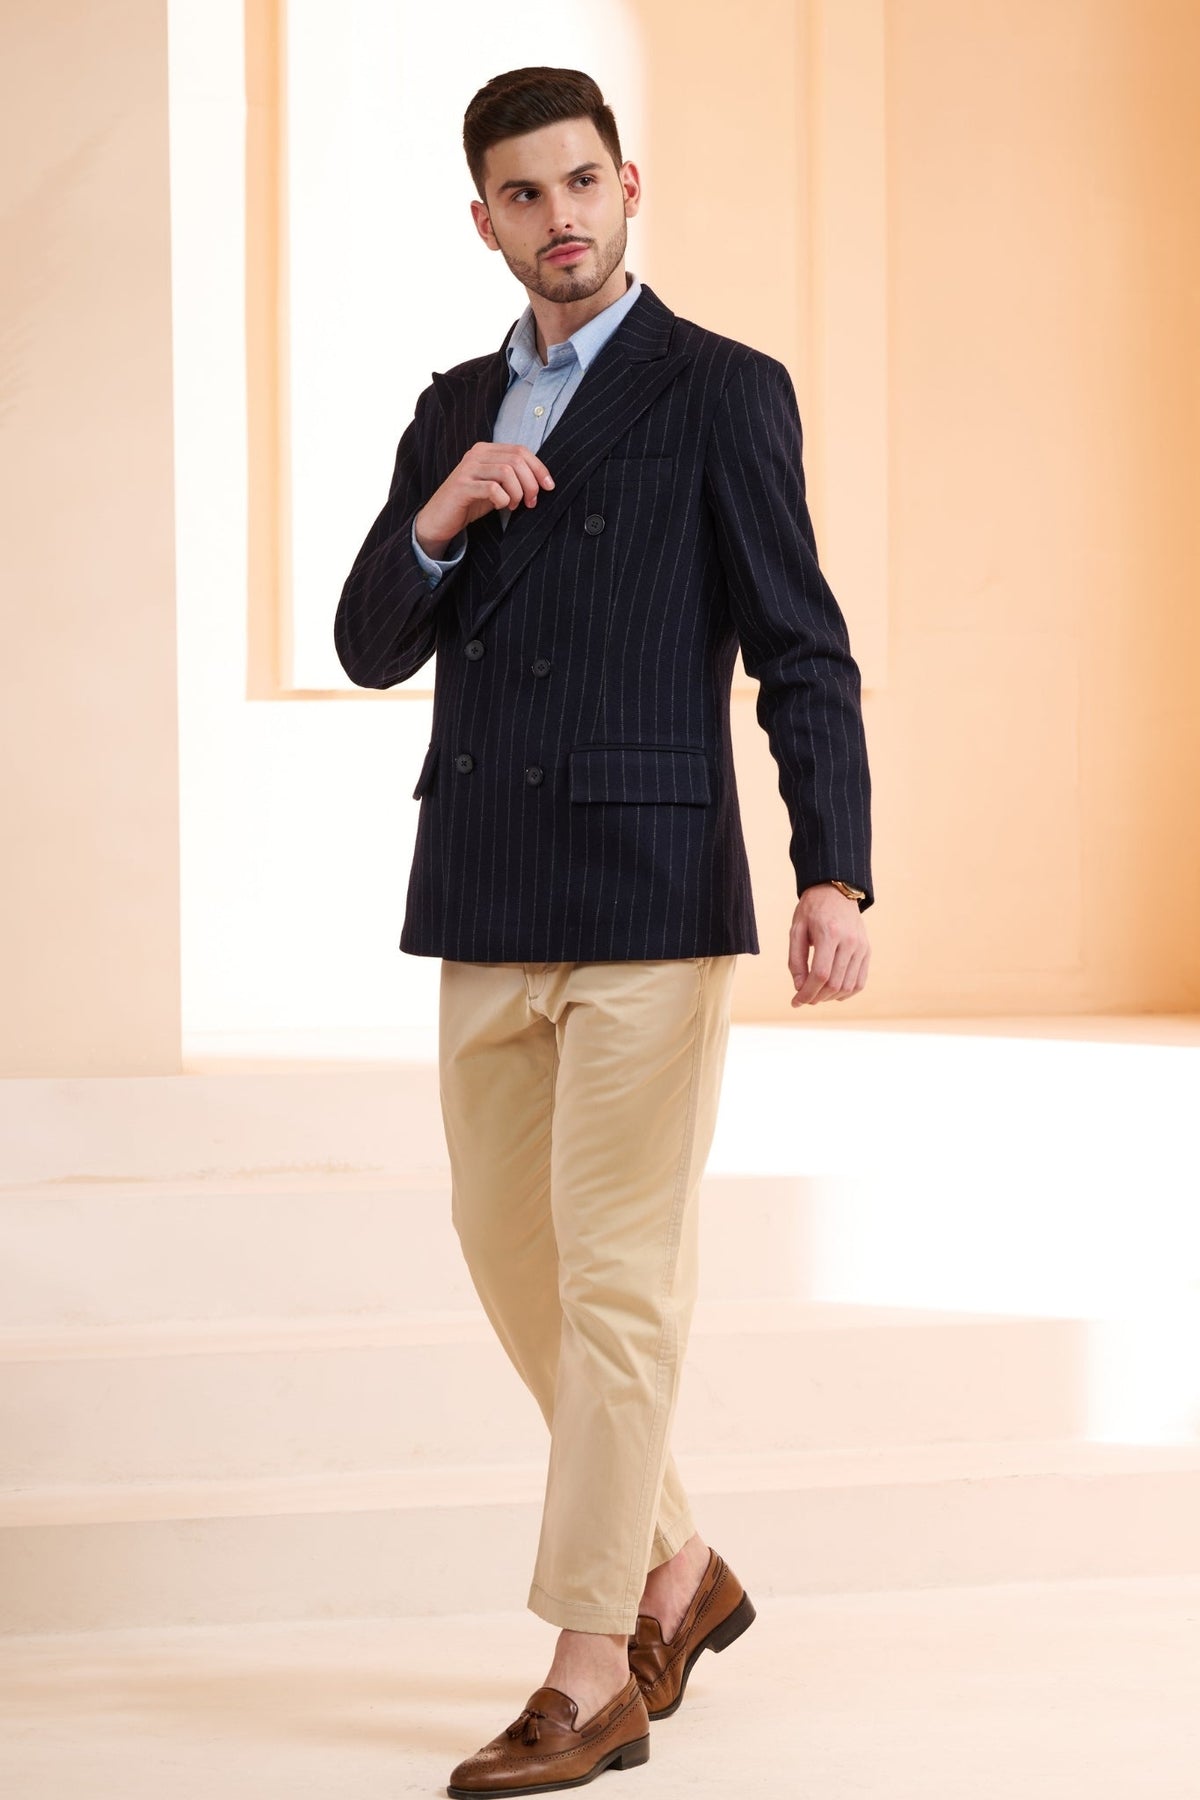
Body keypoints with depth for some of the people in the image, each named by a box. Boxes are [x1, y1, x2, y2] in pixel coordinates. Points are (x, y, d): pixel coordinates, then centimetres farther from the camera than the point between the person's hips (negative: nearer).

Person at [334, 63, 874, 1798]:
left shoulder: (724, 394, -3)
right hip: (489, 903, 7)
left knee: (618, 1270, -5)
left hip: (654, 895, -6)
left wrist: (837, 877, -19)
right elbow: (374, 651, 10)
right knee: (510, 1249, 12)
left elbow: (803, 655, -8)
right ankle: (675, 1564, 29)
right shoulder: (457, 412, 15)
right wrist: (434, 522, -10)